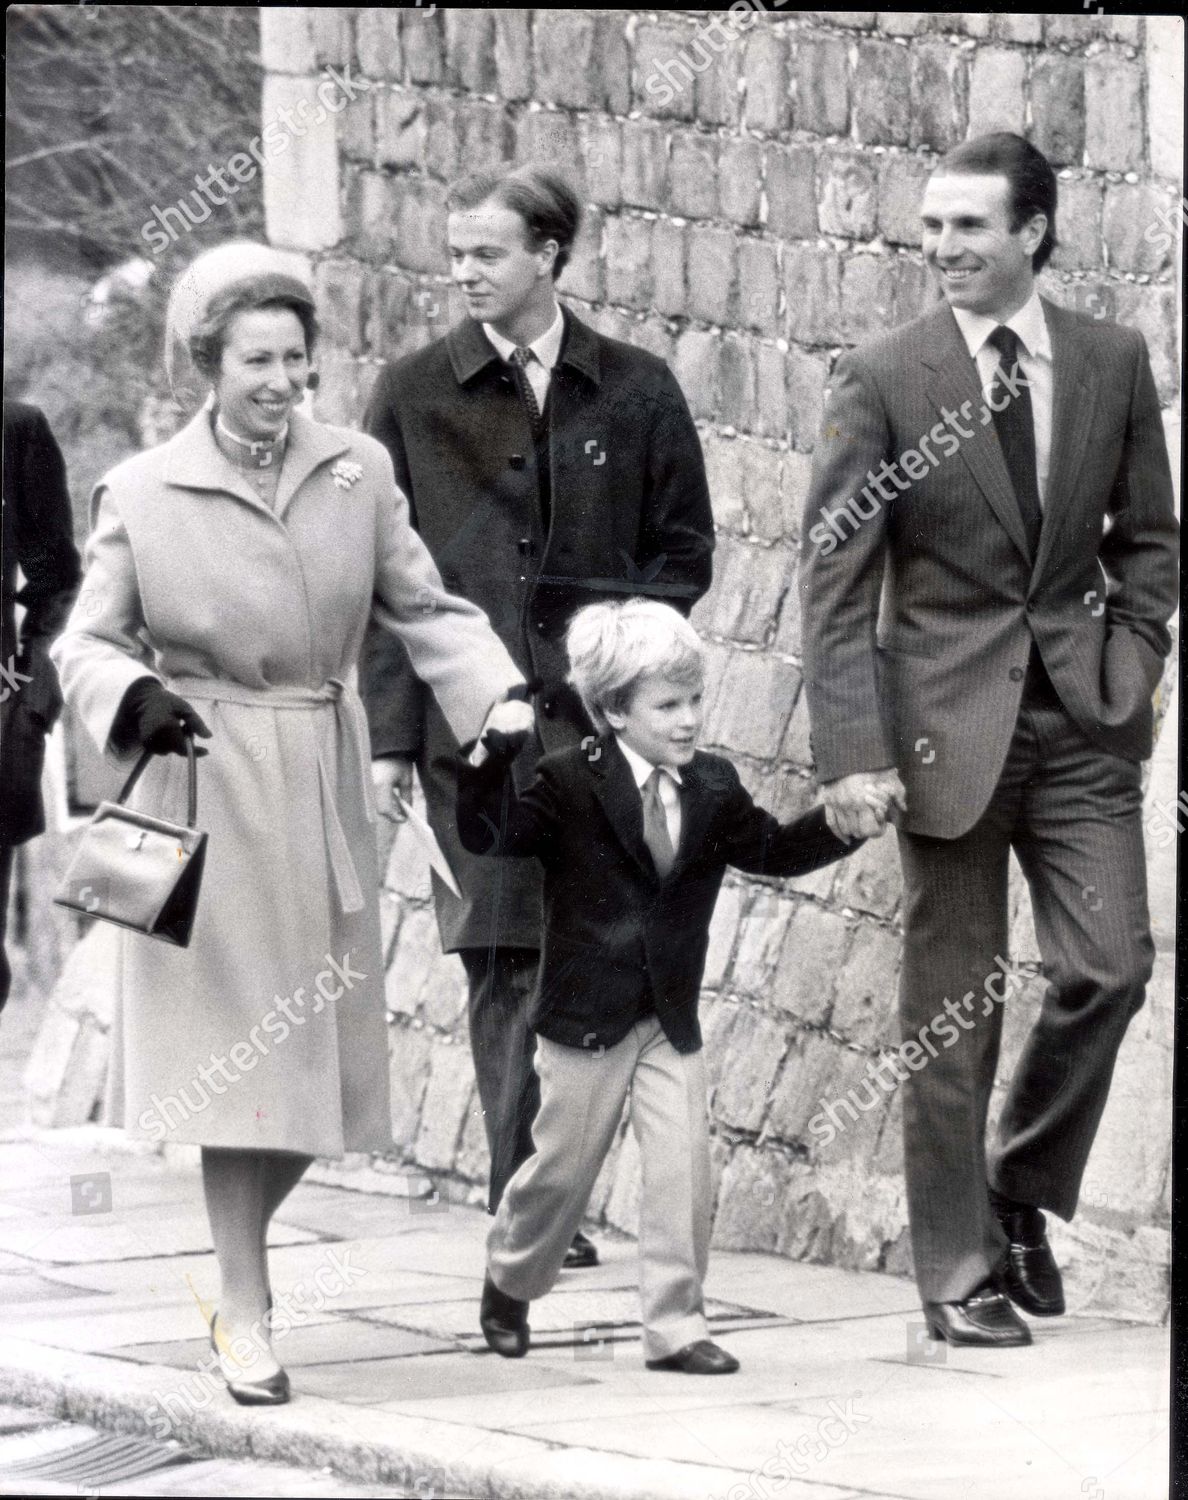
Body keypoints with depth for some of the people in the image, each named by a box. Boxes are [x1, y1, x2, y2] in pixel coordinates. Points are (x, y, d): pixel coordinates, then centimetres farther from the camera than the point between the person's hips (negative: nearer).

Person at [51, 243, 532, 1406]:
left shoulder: (359, 472, 5)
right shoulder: (141, 494, -2)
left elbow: (424, 609, 7)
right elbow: (88, 641, 2)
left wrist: (504, 698, -9)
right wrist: (137, 697, -20)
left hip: (326, 797, 4)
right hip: (208, 799, -3)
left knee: (325, 1059, 6)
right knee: (234, 1058, -5)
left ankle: (242, 1257, 29)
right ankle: (246, 1320, 2)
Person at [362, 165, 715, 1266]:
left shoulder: (635, 392, 7)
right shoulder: (413, 398, 7)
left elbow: (682, 547, 12)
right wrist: (389, 733, -1)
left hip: (597, 718, 0)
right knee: (506, 960, -2)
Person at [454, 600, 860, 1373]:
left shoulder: (714, 788, 4)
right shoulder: (568, 784, -11)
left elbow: (773, 849, 9)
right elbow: (489, 835, -20)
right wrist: (492, 757, -36)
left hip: (673, 1018, 4)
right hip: (587, 1017, -4)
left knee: (685, 1165, -5)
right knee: (563, 1165, 7)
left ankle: (676, 1326, 3)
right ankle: (510, 1285, 33)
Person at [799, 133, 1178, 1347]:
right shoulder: (882, 378, -4)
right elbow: (834, 577, -5)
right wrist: (853, 753, -12)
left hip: (1079, 714, 2)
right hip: (948, 719, -2)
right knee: (950, 1007, 1)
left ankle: (1022, 1192, 16)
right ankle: (960, 1272, 10)